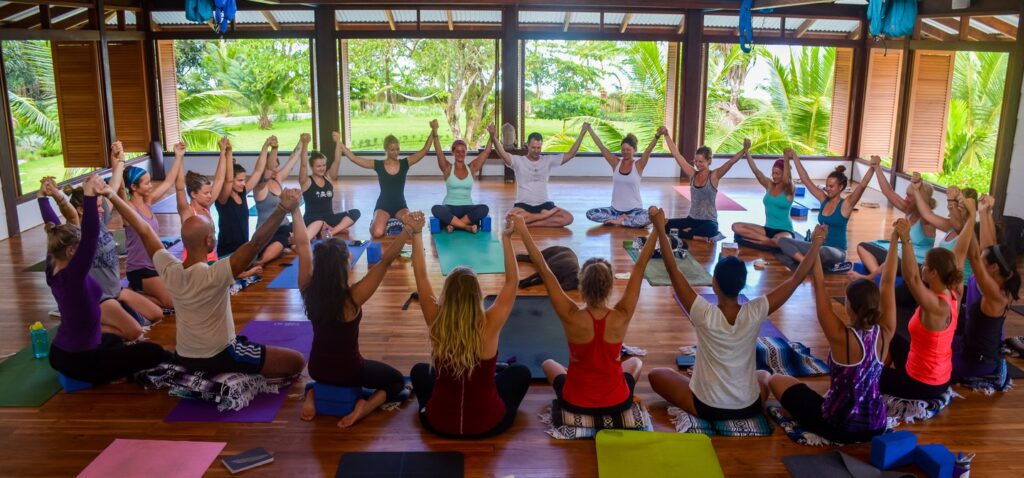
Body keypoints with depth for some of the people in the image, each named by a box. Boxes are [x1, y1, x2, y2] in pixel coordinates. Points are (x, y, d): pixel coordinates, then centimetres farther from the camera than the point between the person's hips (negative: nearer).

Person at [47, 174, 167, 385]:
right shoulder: (72, 275, -28)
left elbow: (53, 233, 8)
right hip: (79, 361, -9)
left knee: (114, 339, 37)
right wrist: (89, 196, -44)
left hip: (60, 353, 9)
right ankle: (105, 375, -3)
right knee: (156, 353, -7)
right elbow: (91, 236, -41)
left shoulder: (53, 271, -4)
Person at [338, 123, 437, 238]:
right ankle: (375, 223, 13)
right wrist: (339, 142, -12)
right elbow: (353, 158, -6)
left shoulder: (405, 163, 1)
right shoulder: (378, 165, -2)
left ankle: (396, 222, 11)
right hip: (383, 206, -1)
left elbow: (425, 150, -6)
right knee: (378, 233, -30)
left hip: (400, 206, 2)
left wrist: (433, 131, -16)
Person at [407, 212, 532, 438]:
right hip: (488, 424, -1)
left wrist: (416, 234, -9)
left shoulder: (436, 323, -19)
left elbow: (421, 276, -8)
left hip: (439, 424, 2)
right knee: (520, 372, 25)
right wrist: (507, 238, -15)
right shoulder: (489, 326, -24)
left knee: (419, 371, 31)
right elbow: (512, 281, -13)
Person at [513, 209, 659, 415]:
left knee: (549, 364, 31)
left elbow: (543, 269, -24)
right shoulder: (621, 317, -23)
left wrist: (523, 231, -20)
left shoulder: (572, 317, -26)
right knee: (635, 362, 33)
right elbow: (640, 266, -18)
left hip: (575, 402, -1)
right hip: (618, 403, 1)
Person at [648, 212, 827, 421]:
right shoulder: (756, 313, -18)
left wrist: (660, 229, -16)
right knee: (764, 375, 36)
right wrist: (816, 244, -3)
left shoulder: (704, 314, -24)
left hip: (706, 407, -2)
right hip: (749, 407, 3)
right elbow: (795, 279, -9)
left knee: (656, 375, 17)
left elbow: (673, 269, -20)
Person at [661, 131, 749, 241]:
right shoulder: (692, 174, 4)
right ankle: (694, 233, -4)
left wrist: (745, 149, -37)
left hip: (709, 222, -5)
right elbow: (676, 154, 4)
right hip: (692, 219, 5)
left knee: (709, 229, -41)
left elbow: (731, 162, -21)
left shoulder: (714, 176, -6)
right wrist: (666, 135, 2)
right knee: (665, 225, -16)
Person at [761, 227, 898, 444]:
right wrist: (894, 242, -1)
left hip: (837, 427, -4)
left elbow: (820, 289, -22)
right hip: (876, 426, 5)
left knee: (776, 380, 12)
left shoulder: (842, 337, -25)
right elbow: (888, 283, -5)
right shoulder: (885, 333, -13)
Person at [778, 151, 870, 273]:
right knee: (783, 241, -12)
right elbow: (806, 180, 8)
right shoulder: (824, 199, 7)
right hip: (818, 246, 6)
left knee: (822, 251, -44)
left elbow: (862, 186, -23)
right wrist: (795, 157, 8)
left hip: (837, 251, -6)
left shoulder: (846, 204, -8)